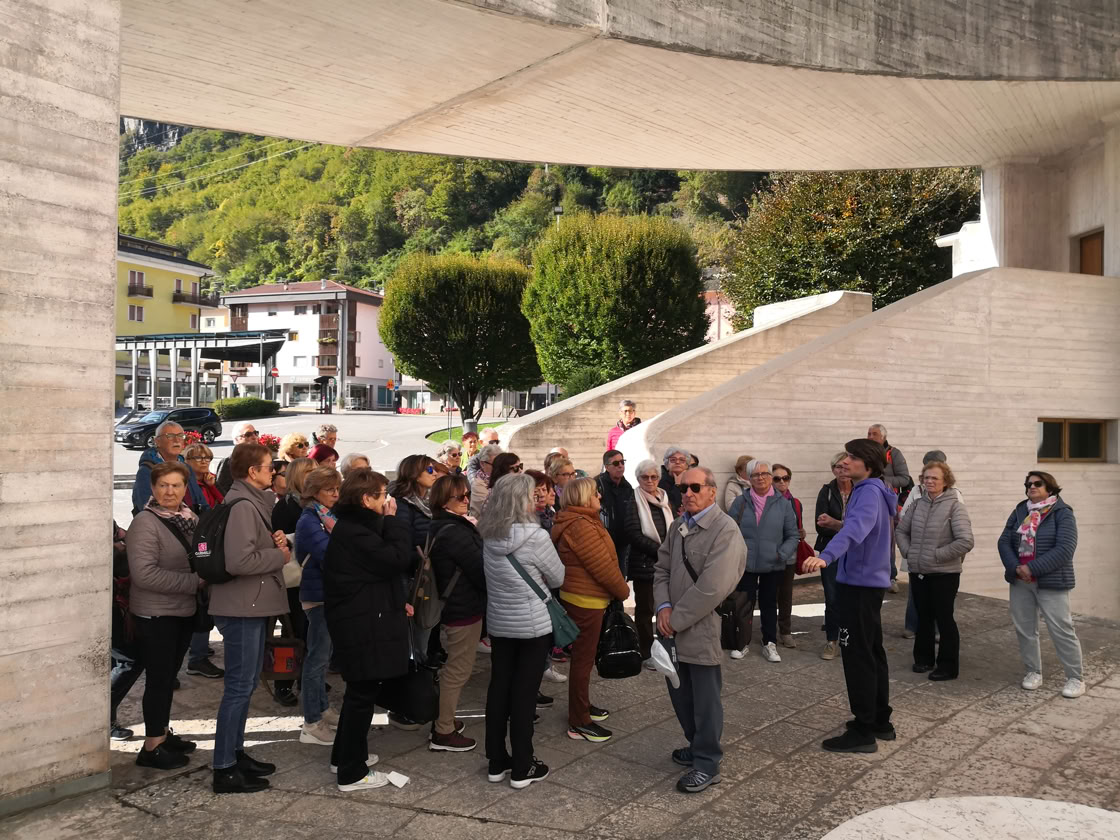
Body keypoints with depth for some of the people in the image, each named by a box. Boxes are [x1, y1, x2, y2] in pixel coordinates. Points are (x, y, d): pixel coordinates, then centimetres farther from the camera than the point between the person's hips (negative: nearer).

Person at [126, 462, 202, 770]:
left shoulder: (190, 519, 6)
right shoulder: (145, 523, -16)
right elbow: (144, 573, -25)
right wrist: (194, 582, -23)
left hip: (185, 611, 7)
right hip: (156, 615, -7)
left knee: (169, 675, 18)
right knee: (159, 678, 1)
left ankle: (163, 733, 32)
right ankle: (152, 747, 13)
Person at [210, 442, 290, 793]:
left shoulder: (256, 502, 14)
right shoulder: (243, 507, -18)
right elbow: (239, 561, -28)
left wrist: (276, 542, 2)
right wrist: (280, 555, -16)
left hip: (254, 606, 10)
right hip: (242, 608, -10)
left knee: (246, 684, 18)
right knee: (239, 686, -3)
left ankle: (235, 752, 30)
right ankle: (224, 769, 5)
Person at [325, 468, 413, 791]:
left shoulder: (355, 526, 12)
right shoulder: (355, 533, -22)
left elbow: (377, 568, 18)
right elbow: (398, 559, -25)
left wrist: (396, 602, 10)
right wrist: (392, 520, -15)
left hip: (362, 620, 11)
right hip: (363, 626, -11)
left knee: (360, 690, 22)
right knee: (362, 693, -1)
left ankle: (346, 754, 36)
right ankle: (352, 773, 9)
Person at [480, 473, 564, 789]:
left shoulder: (489, 536, -1)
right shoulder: (536, 536, -19)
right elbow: (557, 578, -6)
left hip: (499, 622, 6)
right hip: (533, 624, -6)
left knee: (499, 688, 13)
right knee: (524, 692, 3)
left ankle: (497, 761, 23)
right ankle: (522, 768, 12)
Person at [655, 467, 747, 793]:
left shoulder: (725, 531, -16)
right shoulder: (678, 526, 9)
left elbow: (711, 588, -22)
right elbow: (662, 569, 12)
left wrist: (676, 619, -16)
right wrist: (664, 607, -5)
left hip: (703, 629, -7)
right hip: (675, 629, 7)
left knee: (705, 699, 5)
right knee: (680, 693, 18)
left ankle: (707, 764, 19)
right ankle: (697, 746, 38)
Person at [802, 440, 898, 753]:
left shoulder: (869, 492, -18)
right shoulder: (871, 490, 13)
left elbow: (855, 529, -37)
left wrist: (825, 557, -52)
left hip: (859, 583, -10)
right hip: (869, 582, 10)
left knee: (857, 656, -4)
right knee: (873, 653, 17)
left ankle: (863, 733, 3)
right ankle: (880, 722, 28)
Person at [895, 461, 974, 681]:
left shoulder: (954, 506, -12)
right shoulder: (918, 504, 5)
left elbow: (966, 541, -20)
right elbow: (901, 530, 16)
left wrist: (937, 555, -17)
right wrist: (907, 551, 1)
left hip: (944, 574, -5)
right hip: (918, 572, 5)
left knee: (944, 619, 5)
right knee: (923, 617, 17)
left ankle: (948, 666, 17)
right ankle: (924, 658, 31)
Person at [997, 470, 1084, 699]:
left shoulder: (1062, 513, -7)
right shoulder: (1019, 512, 9)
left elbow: (1065, 549, -18)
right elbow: (1004, 541, 4)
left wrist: (1033, 568, -21)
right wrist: (1015, 567, -13)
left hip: (1051, 583, -5)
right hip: (1020, 581, 5)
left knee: (1061, 629, -3)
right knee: (1024, 628, 9)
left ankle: (1076, 678, 9)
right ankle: (1033, 672, 23)